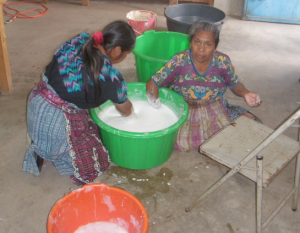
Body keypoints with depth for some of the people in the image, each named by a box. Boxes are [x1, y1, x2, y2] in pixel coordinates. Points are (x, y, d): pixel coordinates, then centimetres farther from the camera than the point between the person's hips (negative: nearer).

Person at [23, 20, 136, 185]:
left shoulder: (79, 41, -6)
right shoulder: (111, 78, -21)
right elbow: (125, 109, -1)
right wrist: (131, 115, 25)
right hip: (59, 121, -7)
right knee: (96, 162, 14)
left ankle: (40, 147, 14)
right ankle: (49, 154, 1)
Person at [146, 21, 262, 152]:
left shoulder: (223, 62, -10)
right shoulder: (179, 61, -17)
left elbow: (235, 85, 5)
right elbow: (152, 84, -16)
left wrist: (245, 93, -17)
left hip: (215, 111, 2)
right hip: (183, 111, -1)